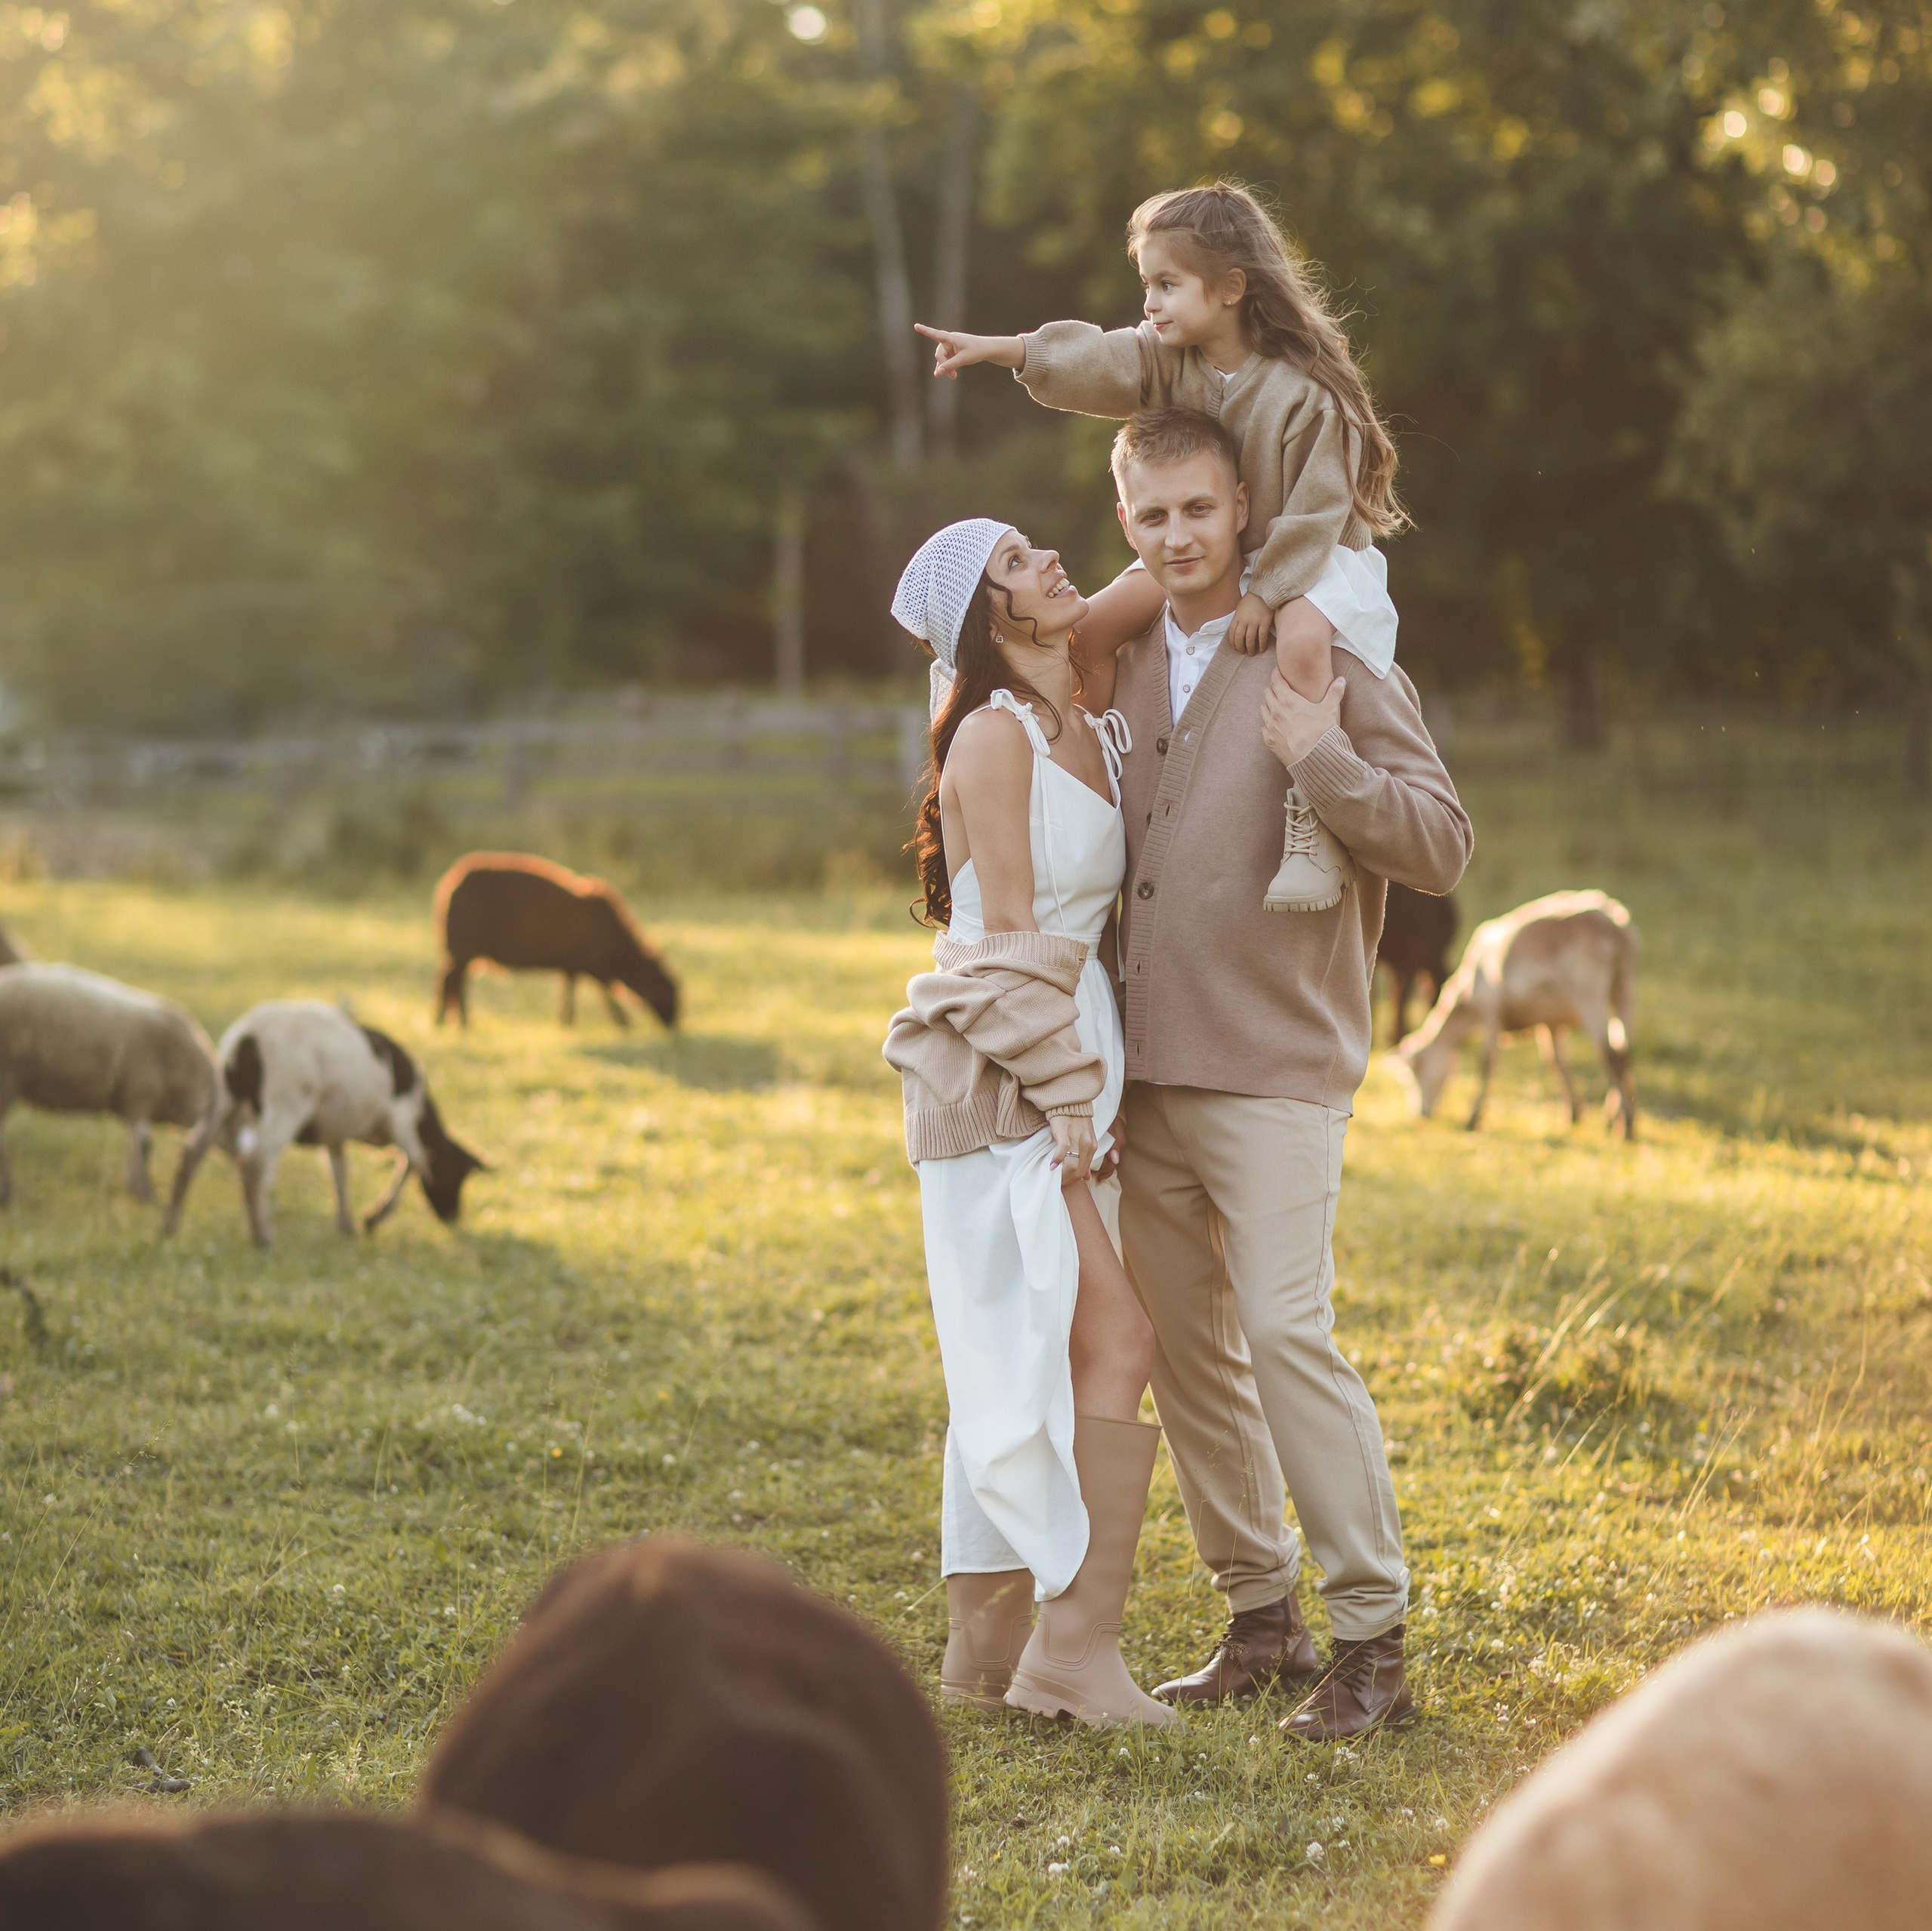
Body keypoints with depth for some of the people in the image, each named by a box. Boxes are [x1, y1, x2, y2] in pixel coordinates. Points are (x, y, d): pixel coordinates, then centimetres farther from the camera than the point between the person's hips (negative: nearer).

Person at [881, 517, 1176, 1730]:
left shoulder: (1097, 735, 14)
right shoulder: (996, 736, -10)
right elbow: (1006, 940, -13)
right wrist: (1067, 1098, -14)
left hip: (1072, 1082, 8)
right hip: (1001, 1080, -8)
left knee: (1025, 1365, 9)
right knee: (1115, 1344, -14)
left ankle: (990, 1648, 15)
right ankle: (1077, 1643, -12)